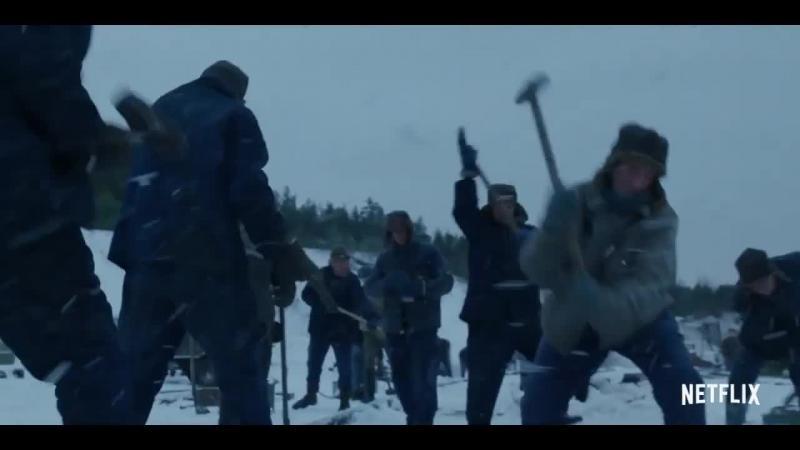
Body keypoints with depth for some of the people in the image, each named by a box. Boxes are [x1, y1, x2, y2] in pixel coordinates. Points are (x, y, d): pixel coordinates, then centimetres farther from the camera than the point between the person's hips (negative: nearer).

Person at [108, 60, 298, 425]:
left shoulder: (157, 112, 23)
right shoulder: (233, 116, 5)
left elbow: (134, 187, 22)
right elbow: (250, 191, -7)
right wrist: (278, 255, -8)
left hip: (148, 258, 5)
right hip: (209, 261, -5)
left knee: (134, 368, 9)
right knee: (240, 362, -1)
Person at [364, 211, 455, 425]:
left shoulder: (428, 253, 0)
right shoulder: (385, 258, 10)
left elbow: (445, 282, -9)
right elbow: (369, 287, 3)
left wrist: (420, 287, -27)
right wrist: (387, 284, -20)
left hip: (423, 326, -4)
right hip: (395, 328, 4)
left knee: (422, 379, -12)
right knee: (401, 378, 8)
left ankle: (423, 421, -8)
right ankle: (414, 418, 23)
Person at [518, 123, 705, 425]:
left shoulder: (659, 220, -23)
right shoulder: (576, 203, -20)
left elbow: (648, 287, -36)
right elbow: (537, 272, -26)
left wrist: (602, 303, -55)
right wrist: (553, 231, -46)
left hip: (639, 317, -1)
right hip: (572, 321, 1)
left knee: (682, 388, -21)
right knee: (538, 405, 0)